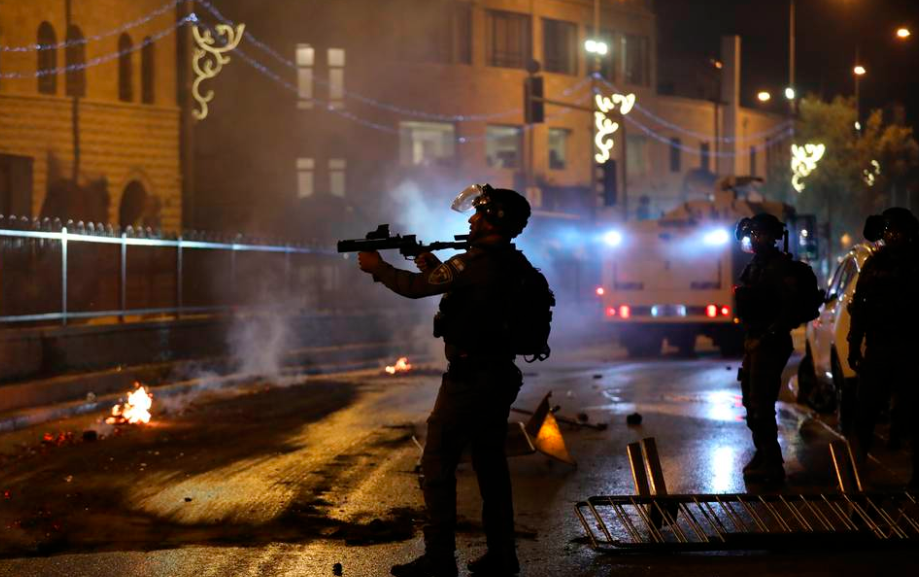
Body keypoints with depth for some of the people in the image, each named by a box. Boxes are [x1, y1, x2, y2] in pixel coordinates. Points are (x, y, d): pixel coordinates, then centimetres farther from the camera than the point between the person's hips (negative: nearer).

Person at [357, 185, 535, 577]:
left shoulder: (475, 263, -18)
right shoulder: (515, 266, 8)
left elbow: (416, 288, -11)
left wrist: (377, 268, 4)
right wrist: (436, 270, 16)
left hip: (470, 378, -8)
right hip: (502, 377, 8)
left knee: (437, 463, 0)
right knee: (491, 463, 15)